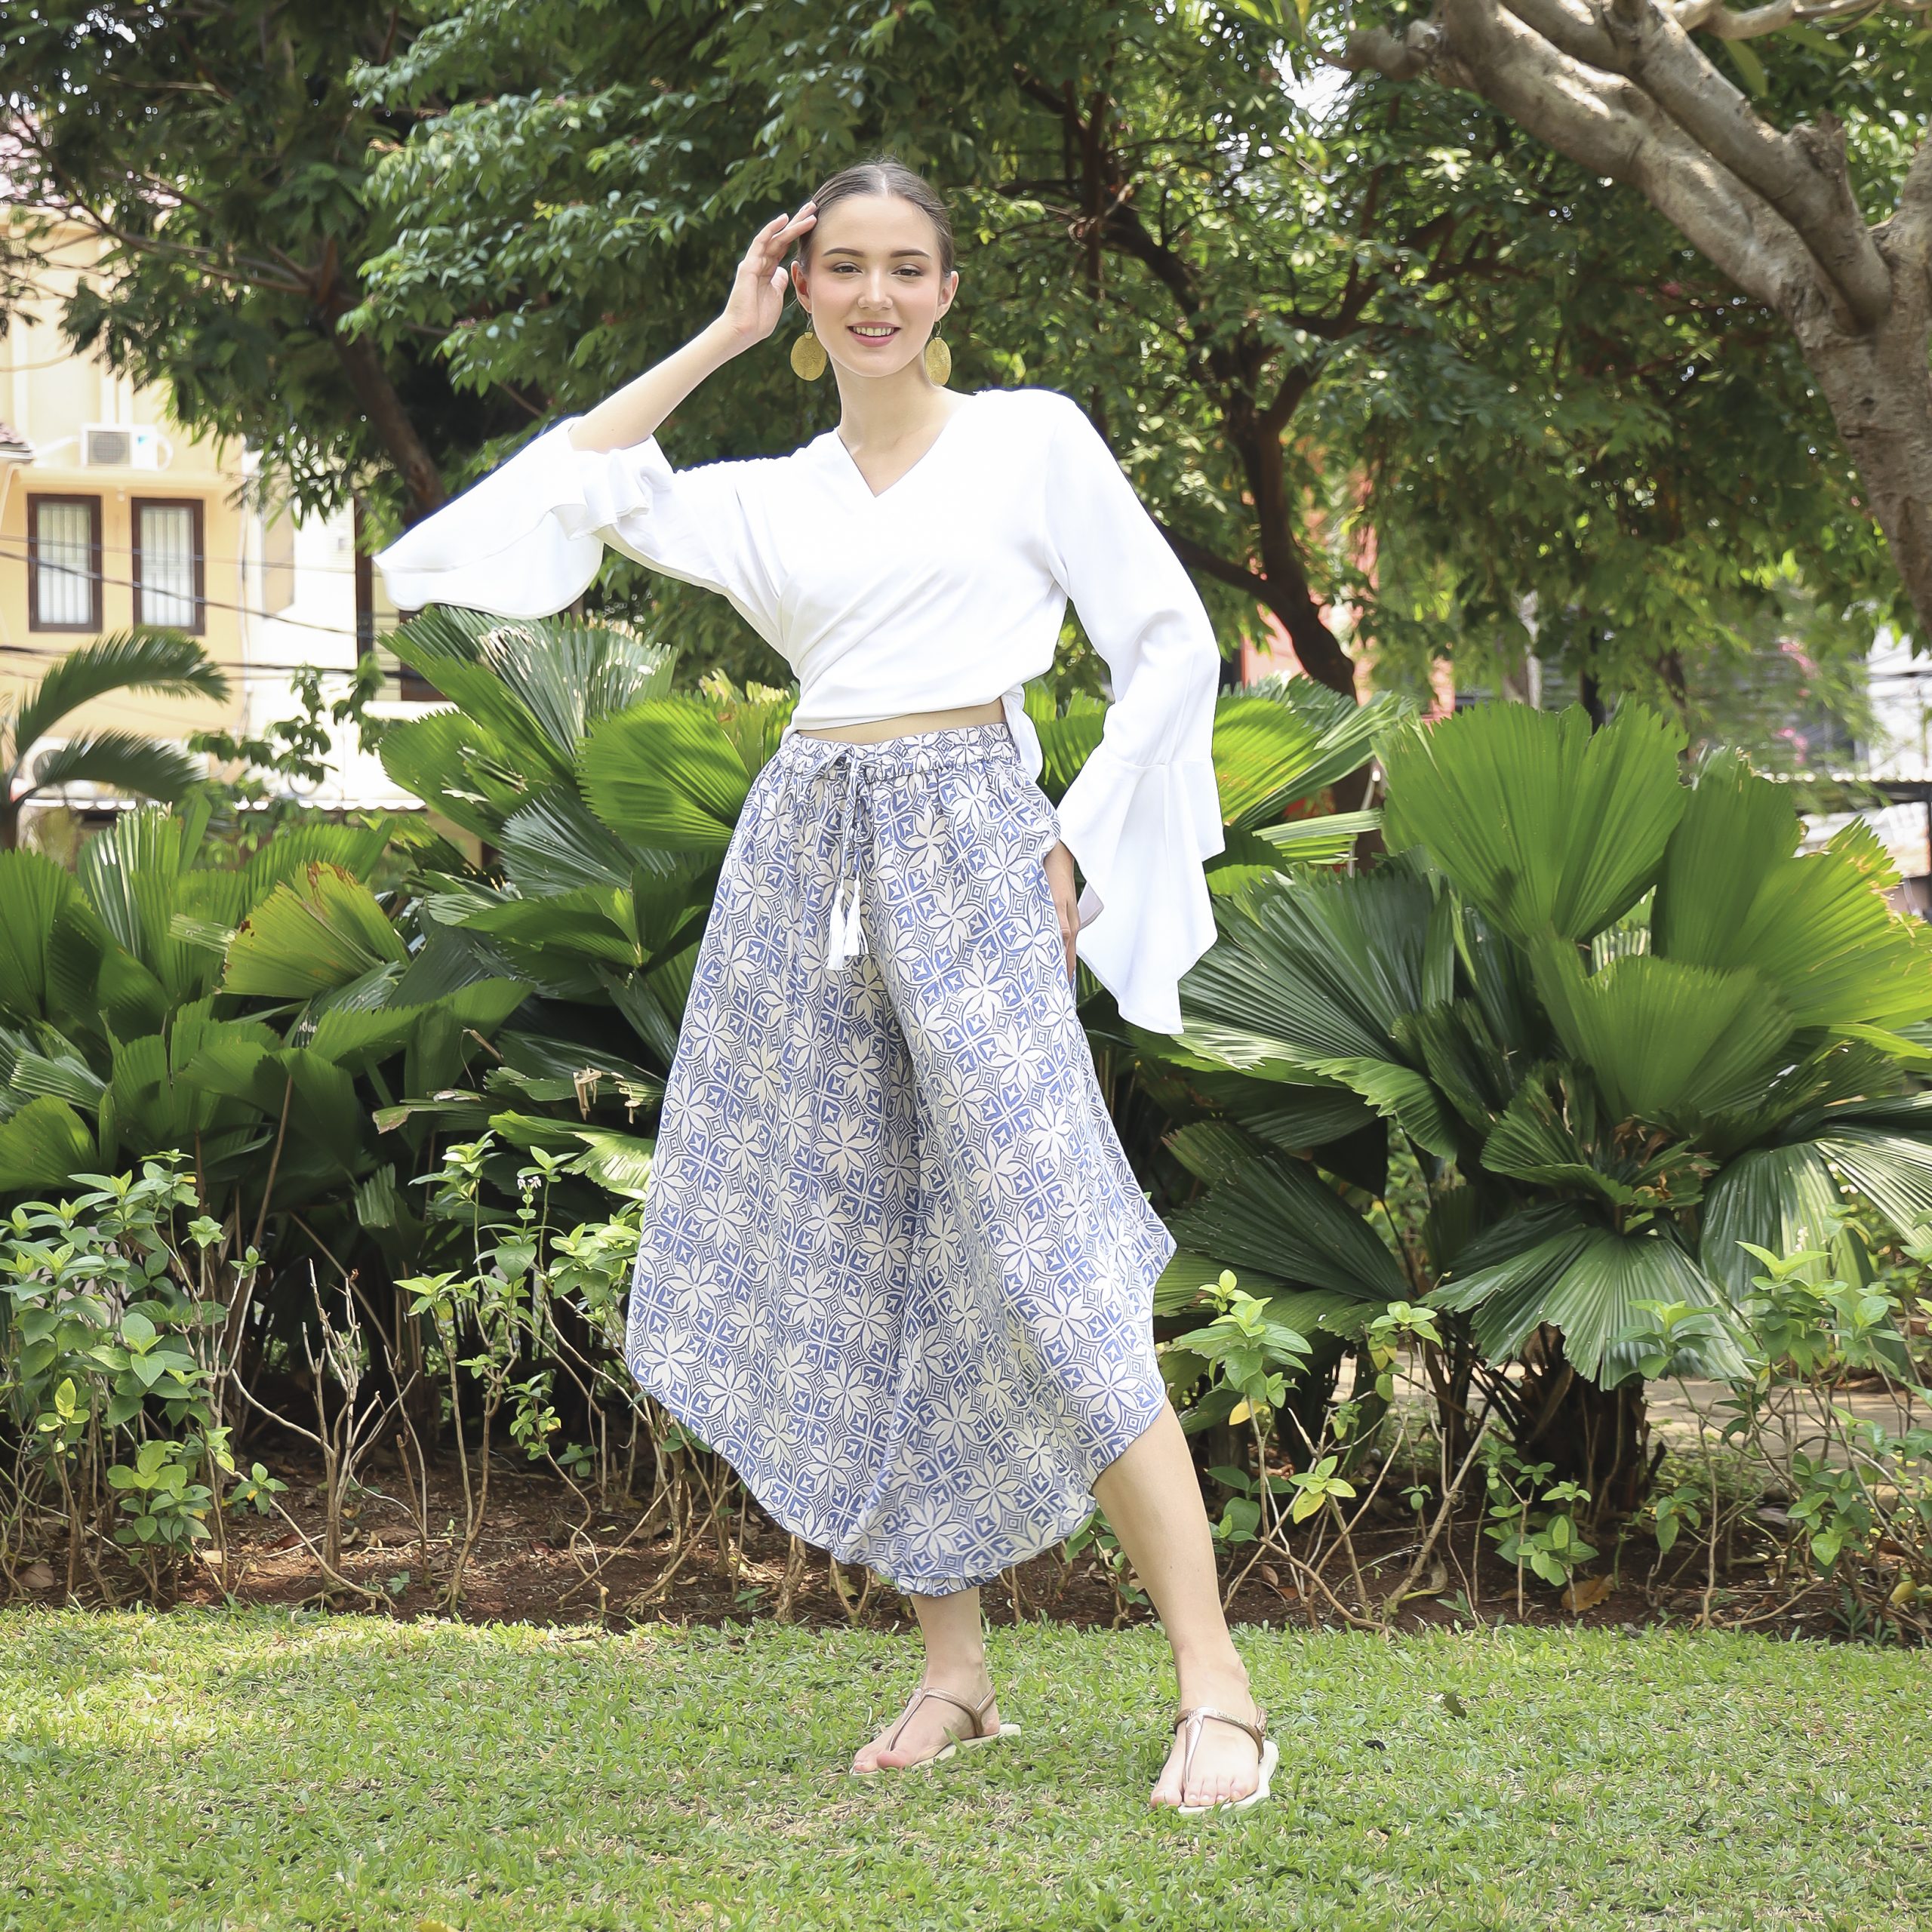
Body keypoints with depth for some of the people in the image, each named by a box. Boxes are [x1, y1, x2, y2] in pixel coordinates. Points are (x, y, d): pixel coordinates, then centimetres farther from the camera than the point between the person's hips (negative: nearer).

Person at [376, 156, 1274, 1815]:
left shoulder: (1032, 437, 5)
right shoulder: (772, 498, 15)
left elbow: (1172, 645, 4)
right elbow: (570, 490, 8)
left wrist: (1074, 852, -2)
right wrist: (724, 338, 12)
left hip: (969, 849, -5)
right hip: (803, 861, 5)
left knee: (1050, 1264, -15)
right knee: (860, 1274, 4)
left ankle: (1217, 1692, -17)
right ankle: (953, 1674, 12)